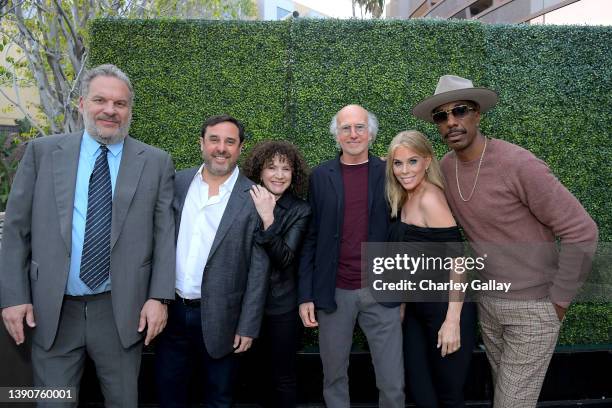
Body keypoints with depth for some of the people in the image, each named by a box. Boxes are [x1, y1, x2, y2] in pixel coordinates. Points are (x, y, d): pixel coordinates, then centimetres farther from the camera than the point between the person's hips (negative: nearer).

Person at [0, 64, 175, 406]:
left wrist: (159, 297, -8)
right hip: (52, 311, 1)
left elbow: (164, 234, -2)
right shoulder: (42, 152, 2)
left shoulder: (157, 162, -1)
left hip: (122, 312, 0)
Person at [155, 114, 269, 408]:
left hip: (219, 317, -3)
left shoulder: (254, 198, -10)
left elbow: (258, 268, -9)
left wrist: (248, 327, -8)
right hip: (171, 309, 4)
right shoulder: (177, 183, 1)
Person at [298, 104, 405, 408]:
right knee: (334, 377, 15)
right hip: (333, 293, 1)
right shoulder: (321, 176, 3)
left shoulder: (389, 174, 2)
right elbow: (310, 239, 3)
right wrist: (305, 295, -1)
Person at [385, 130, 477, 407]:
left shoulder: (430, 198, -18)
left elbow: (457, 259, -21)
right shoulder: (405, 200, 7)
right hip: (416, 307, 8)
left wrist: (453, 321, -22)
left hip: (444, 308, -8)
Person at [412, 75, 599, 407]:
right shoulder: (445, 168, -4)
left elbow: (581, 232, -20)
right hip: (487, 302, 6)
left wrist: (558, 301, -13)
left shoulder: (519, 165, -24)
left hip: (533, 308, -6)